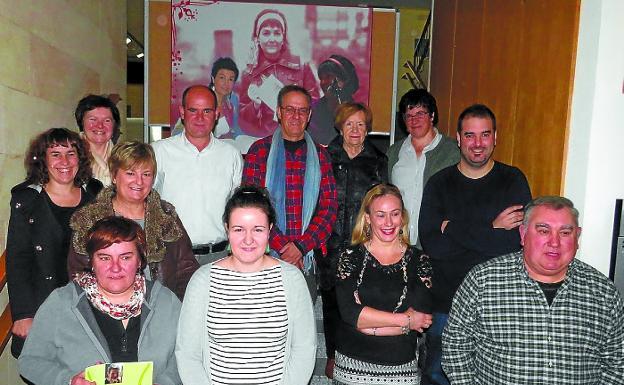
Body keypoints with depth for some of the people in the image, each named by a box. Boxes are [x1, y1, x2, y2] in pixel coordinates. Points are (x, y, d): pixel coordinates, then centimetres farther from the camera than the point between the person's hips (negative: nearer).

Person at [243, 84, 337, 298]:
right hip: (266, 254, -2)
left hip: (307, 258, 2)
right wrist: (281, 245, -14)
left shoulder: (319, 155, 9)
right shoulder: (260, 150, 2)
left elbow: (329, 207, 3)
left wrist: (301, 246, -11)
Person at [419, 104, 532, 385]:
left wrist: (455, 229, -15)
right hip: (446, 301, 1)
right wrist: (490, 230, -16)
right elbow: (432, 245, -12)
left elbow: (519, 241, -15)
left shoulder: (513, 180, -1)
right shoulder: (439, 184, 1)